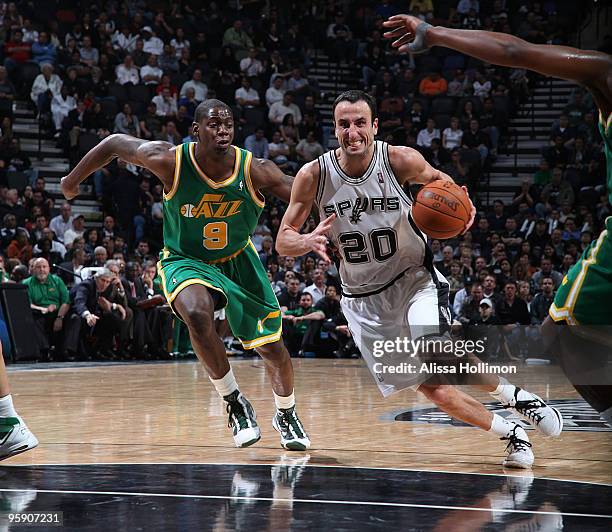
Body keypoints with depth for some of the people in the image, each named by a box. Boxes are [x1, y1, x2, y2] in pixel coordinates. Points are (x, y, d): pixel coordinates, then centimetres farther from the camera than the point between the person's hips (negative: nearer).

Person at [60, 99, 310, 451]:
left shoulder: (254, 170, -23)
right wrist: (73, 180, 4)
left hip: (238, 260, 2)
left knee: (273, 347, 4)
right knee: (196, 313, -35)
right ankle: (235, 403, -15)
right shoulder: (170, 161, -25)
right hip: (185, 260, -2)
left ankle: (287, 415, 36)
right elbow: (114, 144, -9)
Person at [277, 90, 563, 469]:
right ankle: (511, 433, 18)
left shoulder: (400, 160, -16)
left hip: (414, 279, -2)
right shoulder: (314, 176, -15)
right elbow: (283, 241, -8)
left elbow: (435, 178, 7)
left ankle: (513, 395, -3)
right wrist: (308, 241, -32)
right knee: (433, 389, -1)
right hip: (363, 298, 2)